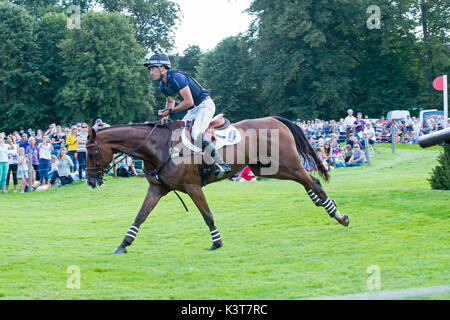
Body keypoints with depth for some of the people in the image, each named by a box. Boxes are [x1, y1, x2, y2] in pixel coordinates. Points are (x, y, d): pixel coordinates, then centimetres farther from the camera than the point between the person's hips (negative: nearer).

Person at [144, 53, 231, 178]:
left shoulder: (176, 77, -23)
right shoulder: (163, 85, 6)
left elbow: (189, 102, -26)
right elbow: (170, 101, 25)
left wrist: (170, 111, -19)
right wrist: (165, 114, 7)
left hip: (205, 105, -10)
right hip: (193, 110, 10)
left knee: (196, 134, -27)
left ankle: (221, 164, -26)